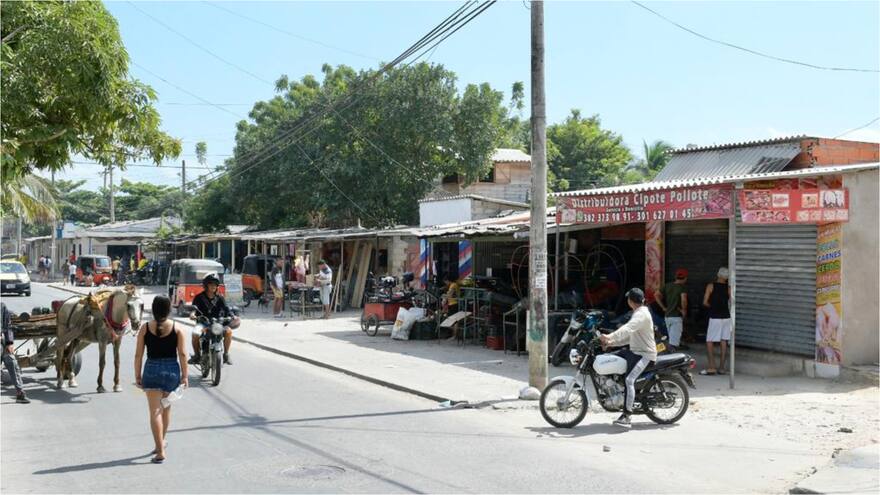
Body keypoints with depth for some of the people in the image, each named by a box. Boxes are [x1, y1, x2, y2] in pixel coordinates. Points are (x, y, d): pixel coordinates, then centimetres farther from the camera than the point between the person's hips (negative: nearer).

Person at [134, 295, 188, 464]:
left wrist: (137, 375, 6)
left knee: (155, 411, 0)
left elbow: (138, 354, -3)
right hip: (172, 369, 2)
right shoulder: (177, 328, -3)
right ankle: (161, 442, 38)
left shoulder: (145, 328, -4)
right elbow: (182, 354, -5)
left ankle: (160, 451, -6)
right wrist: (184, 375, 1)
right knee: (166, 408, 21)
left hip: (152, 369, -2)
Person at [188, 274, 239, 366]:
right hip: (203, 323, -1)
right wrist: (192, 314, -32)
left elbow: (226, 309, -2)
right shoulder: (199, 297, 2)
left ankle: (226, 354, -7)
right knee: (195, 333, -32)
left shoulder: (219, 298, 6)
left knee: (228, 331, -27)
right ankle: (197, 355, -7)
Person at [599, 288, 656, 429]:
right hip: (634, 350, 11)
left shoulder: (641, 314, -15)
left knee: (629, 380, -27)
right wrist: (612, 342, 9)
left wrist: (609, 337, -43)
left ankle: (626, 417, -31)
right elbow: (629, 336, 21)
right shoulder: (638, 313, 18)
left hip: (644, 354, -11)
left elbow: (627, 329, -33)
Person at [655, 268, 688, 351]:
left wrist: (663, 307, 8)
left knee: (672, 338, 20)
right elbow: (683, 299, -29)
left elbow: (656, 295, 6)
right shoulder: (683, 287, -10)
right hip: (677, 316, -7)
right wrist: (684, 310, -14)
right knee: (673, 342, -7)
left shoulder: (668, 286, 8)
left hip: (667, 315, 7)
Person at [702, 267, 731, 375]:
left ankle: (712, 367, -8)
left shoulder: (710, 286, -6)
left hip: (715, 317, -4)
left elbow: (705, 302, -8)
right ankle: (721, 368, 9)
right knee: (724, 342, 7)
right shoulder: (729, 288, 2)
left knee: (709, 342, 1)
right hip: (726, 317, 4)